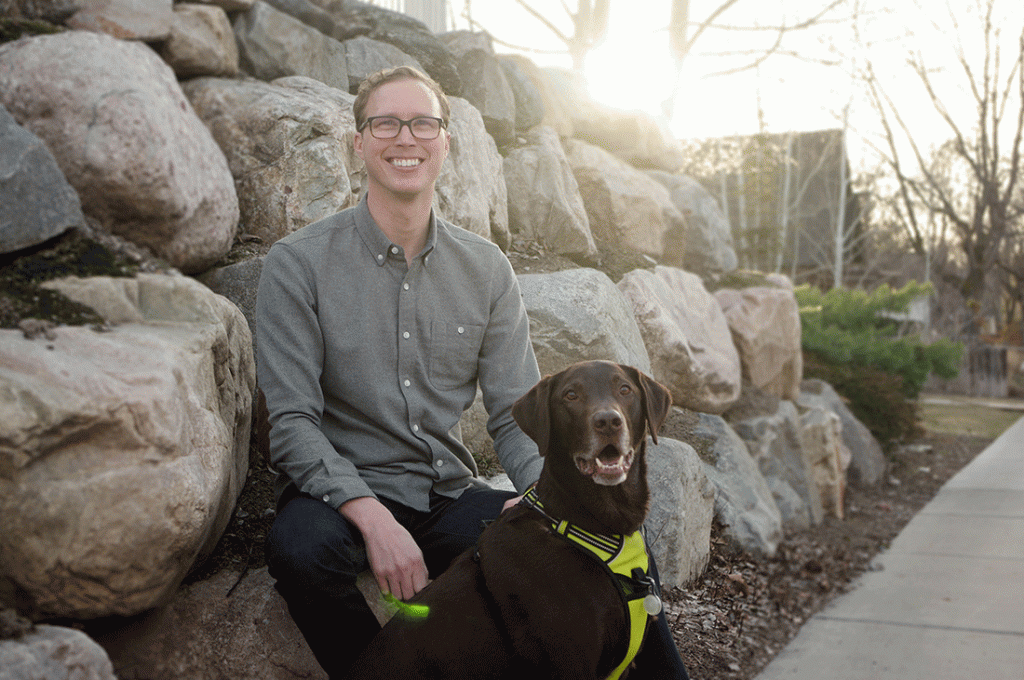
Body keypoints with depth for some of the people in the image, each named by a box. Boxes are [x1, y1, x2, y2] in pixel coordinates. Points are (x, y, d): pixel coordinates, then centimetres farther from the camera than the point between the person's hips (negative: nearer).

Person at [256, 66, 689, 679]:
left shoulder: (486, 268, 7)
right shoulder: (298, 264, -4)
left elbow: (517, 414, 5)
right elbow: (292, 422, -10)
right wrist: (372, 517, -26)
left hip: (452, 500, 2)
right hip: (343, 492, -2)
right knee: (303, 545, -37)